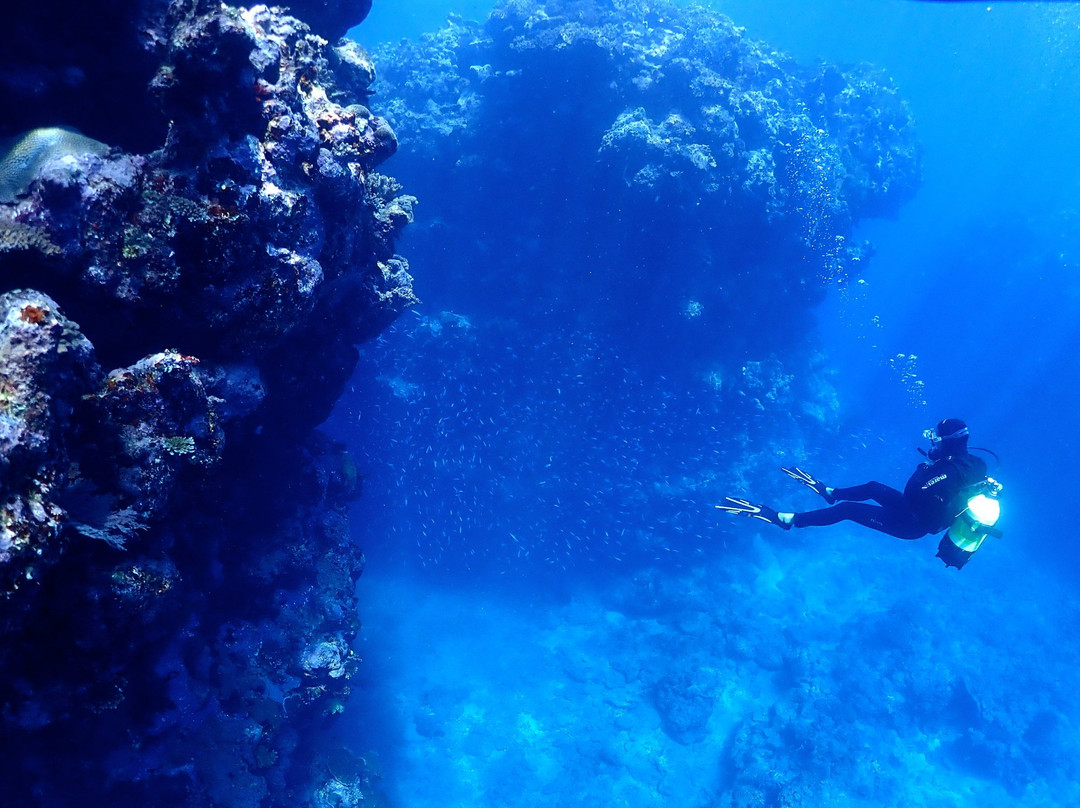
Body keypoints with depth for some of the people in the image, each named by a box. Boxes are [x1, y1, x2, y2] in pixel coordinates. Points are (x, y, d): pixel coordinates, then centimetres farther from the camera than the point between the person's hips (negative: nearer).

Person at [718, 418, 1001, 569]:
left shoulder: (949, 472, -34)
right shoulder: (975, 462, -8)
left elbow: (910, 492, -28)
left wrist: (924, 468, -14)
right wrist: (933, 464, -3)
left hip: (911, 524, -9)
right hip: (925, 517, 9)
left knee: (847, 509, -9)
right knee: (872, 488, 22)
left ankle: (785, 519, -6)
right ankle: (829, 492, 45)